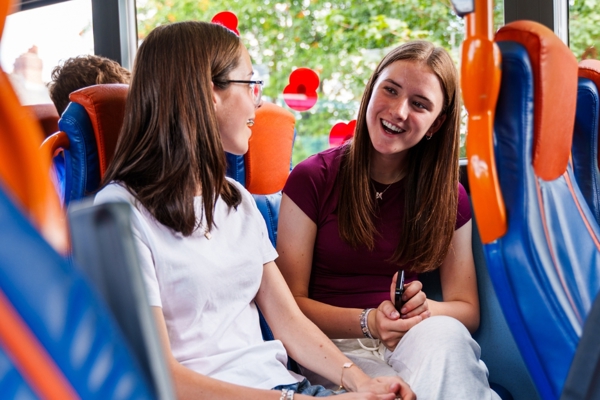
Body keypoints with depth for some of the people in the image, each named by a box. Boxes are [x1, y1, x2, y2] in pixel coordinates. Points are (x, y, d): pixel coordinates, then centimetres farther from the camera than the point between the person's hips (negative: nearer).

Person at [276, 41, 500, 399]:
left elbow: (467, 309, 8)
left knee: (443, 334, -32)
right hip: (338, 346, -4)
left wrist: (424, 310, -15)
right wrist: (367, 322, -20)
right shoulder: (312, 179, -3)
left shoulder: (448, 195, 6)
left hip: (423, 344, 5)